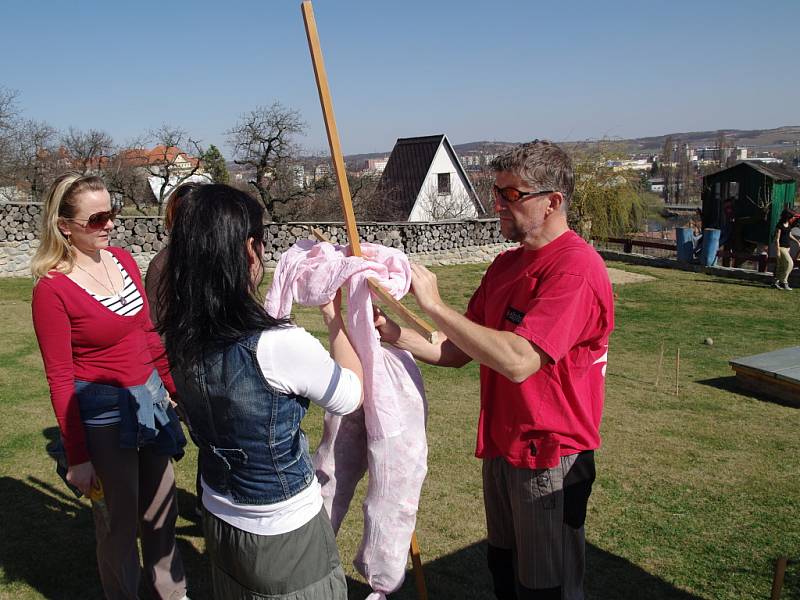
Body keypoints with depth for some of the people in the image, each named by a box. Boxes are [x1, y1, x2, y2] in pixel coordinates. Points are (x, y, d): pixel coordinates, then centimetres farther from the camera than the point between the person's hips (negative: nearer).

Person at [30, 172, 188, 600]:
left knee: (162, 510, 20)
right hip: (102, 411, -6)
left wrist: (180, 390, 14)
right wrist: (77, 457, -11)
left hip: (150, 397, 6)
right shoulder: (52, 289, -17)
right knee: (120, 520, 13)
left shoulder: (123, 260, 1)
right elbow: (60, 380, -14)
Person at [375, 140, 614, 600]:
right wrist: (394, 333, -11)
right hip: (502, 449, 8)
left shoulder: (576, 267, -21)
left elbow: (518, 361, -33)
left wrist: (434, 305, -27)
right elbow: (459, 353, 5)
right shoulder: (506, 264, 7)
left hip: (549, 457, -8)